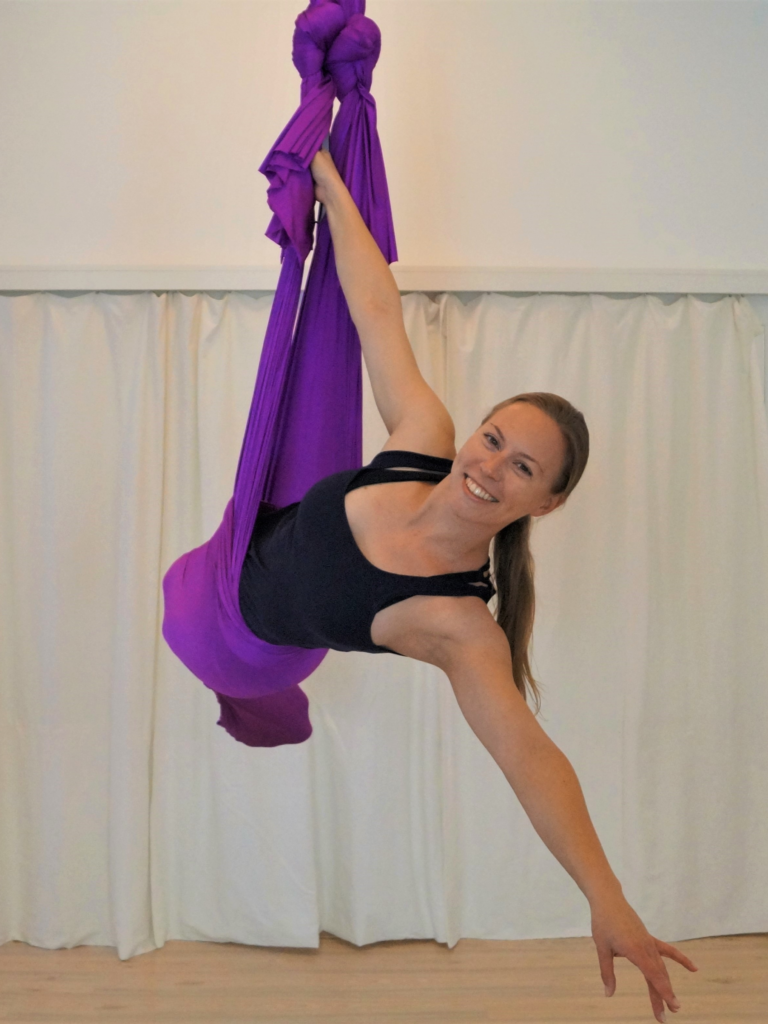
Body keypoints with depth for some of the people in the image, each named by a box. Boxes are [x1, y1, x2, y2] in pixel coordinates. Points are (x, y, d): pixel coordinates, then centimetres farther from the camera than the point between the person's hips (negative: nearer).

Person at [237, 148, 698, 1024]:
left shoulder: (456, 623, -39)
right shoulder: (424, 439, -29)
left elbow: (530, 754, -47)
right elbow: (377, 312, -23)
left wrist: (609, 904, -57)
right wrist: (329, 183, -17)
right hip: (250, 542, 4)